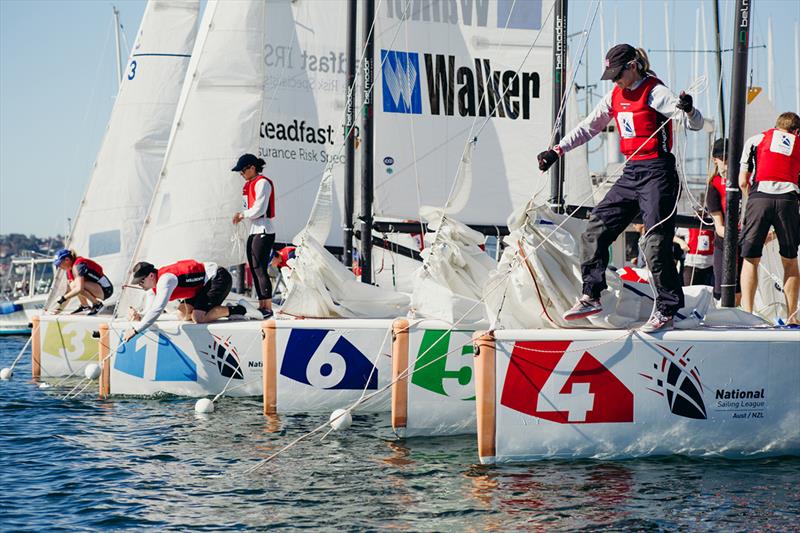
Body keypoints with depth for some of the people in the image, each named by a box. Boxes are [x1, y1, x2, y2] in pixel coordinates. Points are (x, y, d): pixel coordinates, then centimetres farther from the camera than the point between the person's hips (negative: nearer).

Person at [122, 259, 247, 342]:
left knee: (198, 318, -24)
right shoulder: (156, 284, 5)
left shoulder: (165, 279, -26)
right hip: (205, 283, 10)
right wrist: (139, 317, -12)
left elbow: (158, 310, -35)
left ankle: (233, 310, -8)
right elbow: (152, 310, 10)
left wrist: (135, 330, -34)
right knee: (182, 315, 7)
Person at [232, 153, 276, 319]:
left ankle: (268, 308, -13)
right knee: (254, 269, 9)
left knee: (260, 268, -12)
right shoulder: (249, 184, 18)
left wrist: (243, 215, -5)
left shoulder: (262, 183, -11)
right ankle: (261, 306, 13)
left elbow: (259, 209, -18)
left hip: (264, 232, -10)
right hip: (253, 231, 10)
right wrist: (241, 215, 4)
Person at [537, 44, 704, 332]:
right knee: (596, 228, 5)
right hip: (630, 173, 8)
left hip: (657, 173, -8)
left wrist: (688, 109, -41)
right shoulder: (615, 96, 12)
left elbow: (696, 124, -18)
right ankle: (591, 296, 12)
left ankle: (666, 310, -5)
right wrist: (557, 151, 15)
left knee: (656, 242, -11)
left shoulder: (655, 92, -11)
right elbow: (588, 128, 21)